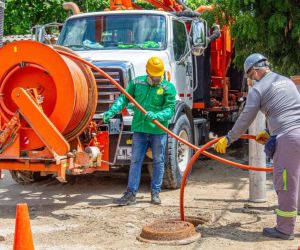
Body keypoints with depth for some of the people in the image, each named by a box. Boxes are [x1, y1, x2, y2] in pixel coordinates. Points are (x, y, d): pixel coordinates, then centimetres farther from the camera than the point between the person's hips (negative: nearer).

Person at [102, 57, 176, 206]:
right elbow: (124, 98, 7)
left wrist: (156, 116, -29)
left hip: (158, 130, -2)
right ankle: (131, 194, 7)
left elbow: (170, 109, -11)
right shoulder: (137, 82, 6)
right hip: (139, 129, 2)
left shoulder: (168, 88, -4)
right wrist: (112, 111, -7)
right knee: (135, 161, 3)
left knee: (158, 162, 6)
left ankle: (155, 193, 18)